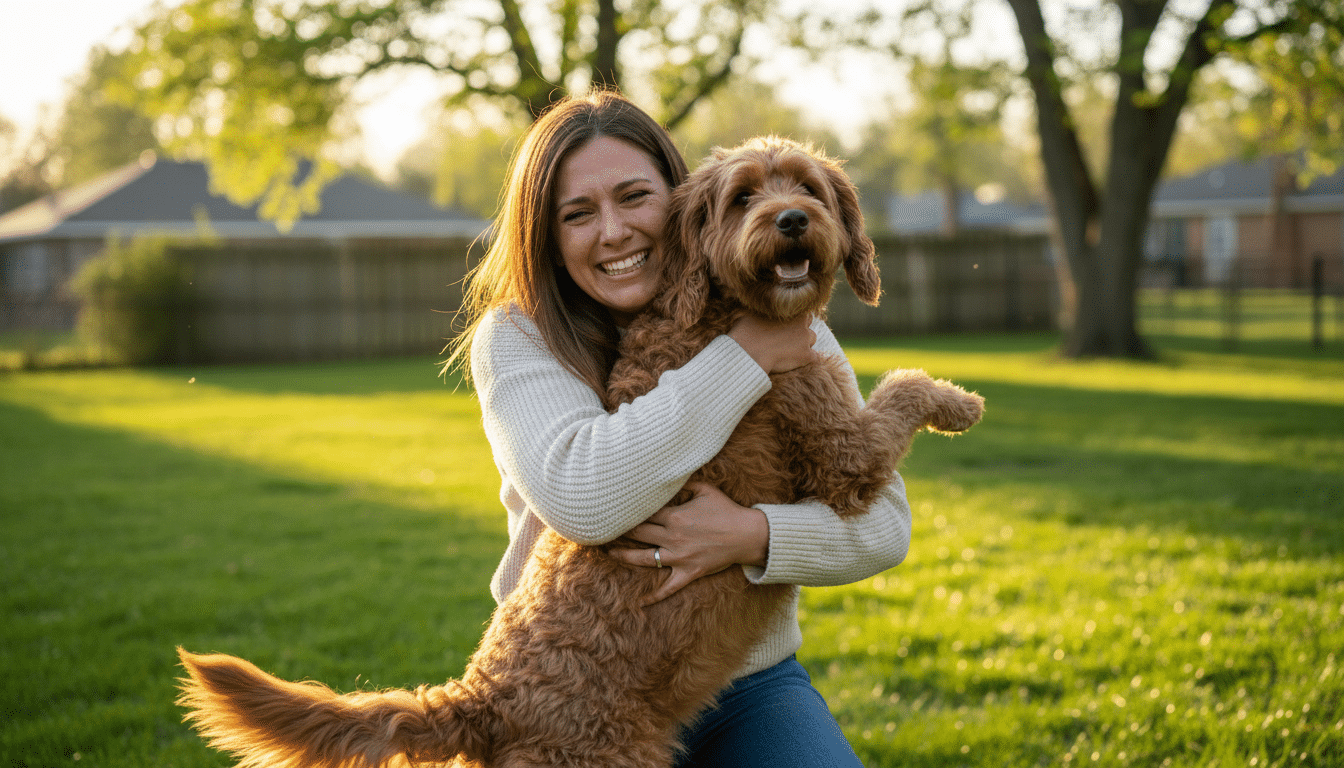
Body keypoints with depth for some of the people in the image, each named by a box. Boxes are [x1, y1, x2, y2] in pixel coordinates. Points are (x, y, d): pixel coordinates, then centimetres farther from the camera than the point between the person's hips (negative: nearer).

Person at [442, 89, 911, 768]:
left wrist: (752, 534, -26)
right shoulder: (516, 337, -8)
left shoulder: (792, 331, -2)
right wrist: (743, 357, -22)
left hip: (751, 684, 2)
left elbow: (883, 520, -5)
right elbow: (578, 497, -26)